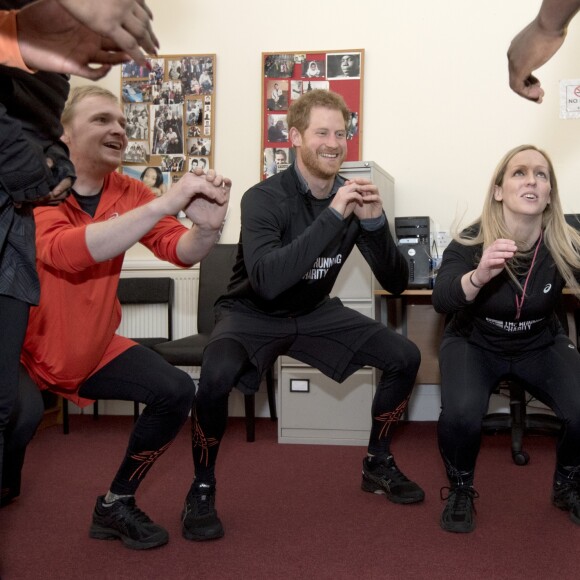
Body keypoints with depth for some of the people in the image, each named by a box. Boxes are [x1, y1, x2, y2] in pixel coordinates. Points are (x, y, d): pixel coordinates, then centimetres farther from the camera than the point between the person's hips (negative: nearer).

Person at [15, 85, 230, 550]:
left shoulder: (129, 193, -1)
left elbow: (182, 252, -8)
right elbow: (67, 251, -35)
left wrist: (207, 226, -33)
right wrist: (164, 204, -41)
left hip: (93, 349, 5)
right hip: (23, 350, -5)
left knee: (177, 392, -6)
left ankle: (116, 504, 13)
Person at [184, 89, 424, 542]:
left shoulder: (353, 197, -6)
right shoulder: (264, 198, -22)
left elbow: (396, 282, -6)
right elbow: (266, 281, -39)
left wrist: (375, 222, -24)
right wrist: (332, 217, -39)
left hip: (314, 314, 5)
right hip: (252, 314, -5)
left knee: (405, 356, -5)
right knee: (216, 377, -34)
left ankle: (378, 464, 17)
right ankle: (203, 487, -7)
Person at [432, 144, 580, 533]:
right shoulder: (471, 242, -22)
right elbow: (441, 301, -37)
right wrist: (478, 276, -58)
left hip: (541, 345, 2)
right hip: (474, 343, -2)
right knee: (461, 413, -30)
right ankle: (461, 490, 2)